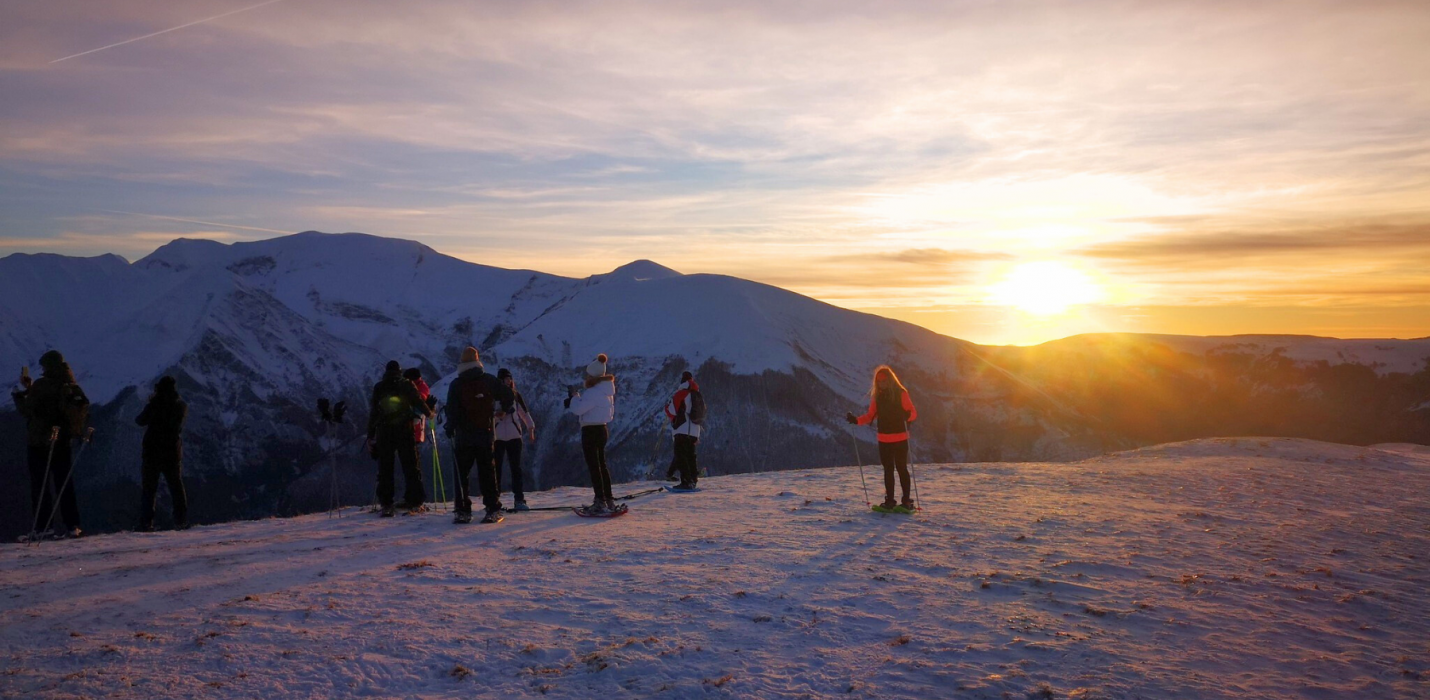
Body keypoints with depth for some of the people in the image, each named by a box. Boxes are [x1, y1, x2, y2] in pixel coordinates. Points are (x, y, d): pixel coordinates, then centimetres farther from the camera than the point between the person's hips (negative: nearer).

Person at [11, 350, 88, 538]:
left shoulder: (41, 386, -13)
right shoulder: (72, 386, 5)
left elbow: (27, 410, -13)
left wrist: (19, 394, 5)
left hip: (38, 443, -5)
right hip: (62, 442, 5)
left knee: (39, 485, 1)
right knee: (65, 484, 9)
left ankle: (44, 526, -2)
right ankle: (72, 525, 5)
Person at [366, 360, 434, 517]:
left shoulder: (378, 388, 8)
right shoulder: (406, 385, 3)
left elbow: (373, 413, 6)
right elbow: (418, 401, 0)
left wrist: (370, 436, 9)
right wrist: (428, 413, 21)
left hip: (384, 432, 1)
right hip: (404, 430, -1)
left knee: (385, 468, 5)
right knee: (410, 466, 3)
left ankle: (386, 504, 1)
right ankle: (415, 502, 0)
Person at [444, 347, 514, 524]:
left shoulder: (456, 384, -3)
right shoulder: (488, 380, 1)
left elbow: (452, 409, -8)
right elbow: (507, 395, 4)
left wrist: (450, 428, 1)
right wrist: (504, 410, 21)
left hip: (464, 436, -2)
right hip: (486, 433, 2)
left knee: (461, 472, 5)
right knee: (487, 471, 6)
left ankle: (463, 511, 1)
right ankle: (493, 509, 3)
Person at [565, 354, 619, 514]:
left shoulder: (593, 393, -21)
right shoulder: (606, 391, 10)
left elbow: (579, 409, -21)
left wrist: (574, 397, -3)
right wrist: (577, 399, 6)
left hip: (591, 431, -10)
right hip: (602, 429, 10)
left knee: (594, 467, -5)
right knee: (601, 466, 17)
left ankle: (601, 502, -5)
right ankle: (608, 500, 22)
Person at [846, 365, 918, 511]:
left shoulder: (901, 393, -7)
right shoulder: (877, 396, 6)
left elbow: (913, 413, -12)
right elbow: (870, 416, 8)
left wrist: (906, 415, -34)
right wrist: (855, 420, -7)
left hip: (900, 438, -4)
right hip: (884, 440, 4)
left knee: (901, 468, -1)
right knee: (888, 470, 9)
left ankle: (906, 500, 7)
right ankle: (889, 500, 16)